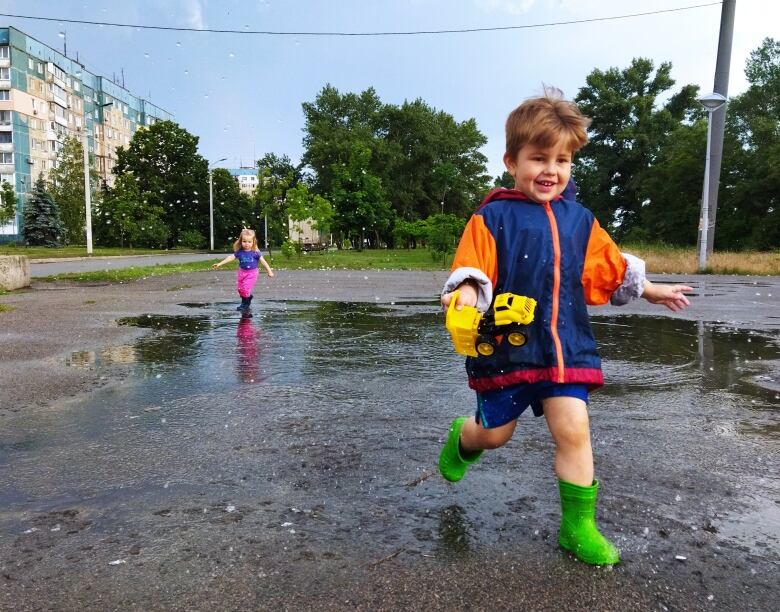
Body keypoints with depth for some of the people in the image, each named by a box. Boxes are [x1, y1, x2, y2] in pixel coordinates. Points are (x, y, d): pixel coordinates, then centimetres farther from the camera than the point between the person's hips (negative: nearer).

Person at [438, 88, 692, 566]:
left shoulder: (579, 220, 9)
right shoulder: (492, 217, -7)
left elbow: (612, 267, 21)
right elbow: (473, 268, -17)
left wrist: (650, 290, 29)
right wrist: (466, 293, -38)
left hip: (566, 346, 3)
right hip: (507, 346, -3)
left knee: (573, 429, -4)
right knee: (495, 433, 11)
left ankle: (579, 527, 14)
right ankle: (461, 440, 48)